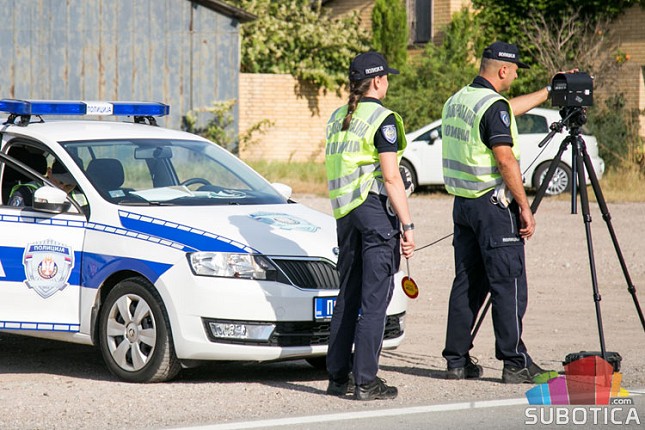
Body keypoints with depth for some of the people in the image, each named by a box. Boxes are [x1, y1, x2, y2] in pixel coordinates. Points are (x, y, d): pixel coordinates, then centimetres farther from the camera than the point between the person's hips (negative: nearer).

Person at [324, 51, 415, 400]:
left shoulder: (337, 119, 13)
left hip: (344, 212, 7)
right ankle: (365, 381, -6)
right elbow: (390, 177, -14)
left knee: (348, 294, 13)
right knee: (374, 298, -5)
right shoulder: (382, 119, -10)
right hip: (376, 208, -7)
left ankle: (338, 376, 15)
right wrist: (407, 225, -12)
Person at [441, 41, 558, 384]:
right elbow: (506, 160, -20)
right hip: (493, 204, -9)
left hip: (463, 202, 9)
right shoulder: (493, 106, -15)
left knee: (467, 284, 11)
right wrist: (525, 207, -15)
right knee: (508, 284, -5)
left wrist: (548, 92, 37)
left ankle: (457, 361, 12)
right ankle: (516, 363, -4)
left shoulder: (456, 101, 13)